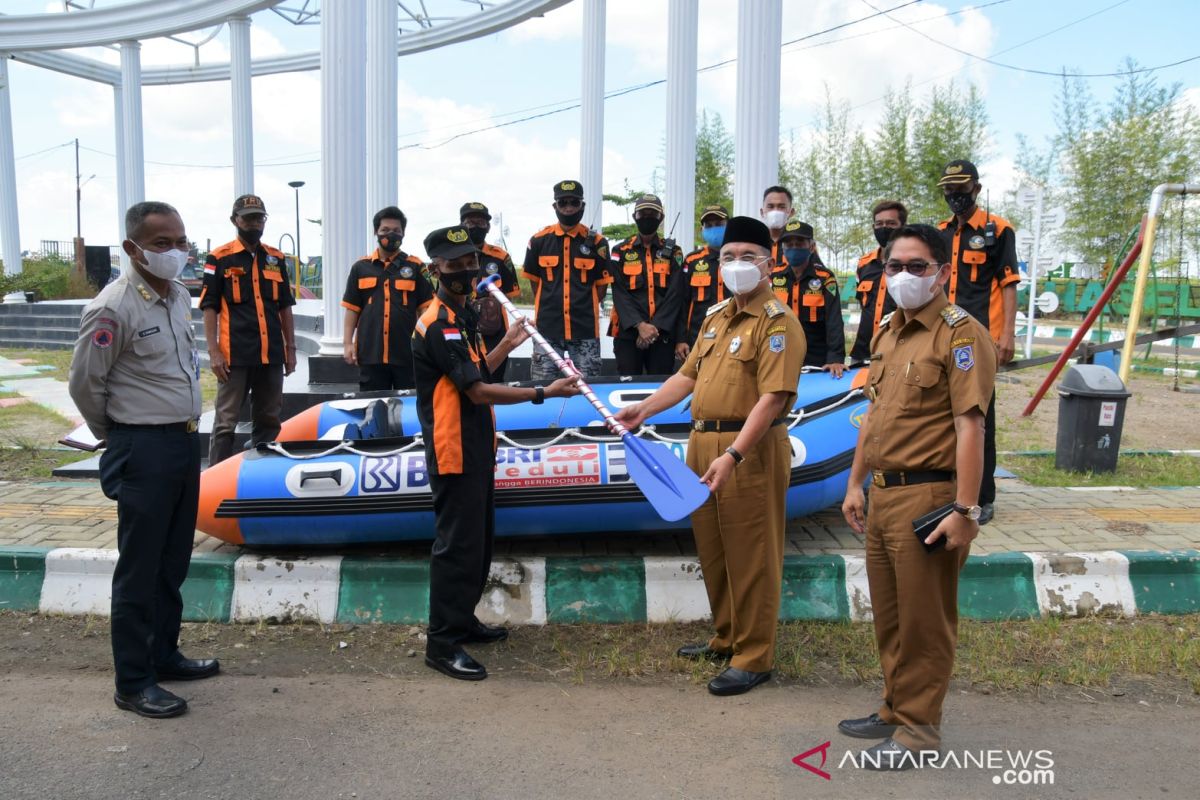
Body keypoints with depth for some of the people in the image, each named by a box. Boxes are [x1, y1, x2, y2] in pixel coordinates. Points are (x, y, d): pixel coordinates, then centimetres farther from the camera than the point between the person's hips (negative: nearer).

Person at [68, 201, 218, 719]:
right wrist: (116, 434, 2)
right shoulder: (113, 308, -18)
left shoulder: (180, 296, 8)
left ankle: (163, 655, 31)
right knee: (140, 569, 1)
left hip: (186, 440, 8)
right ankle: (133, 682, 13)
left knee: (173, 561, 17)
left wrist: (183, 423, 16)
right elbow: (84, 384, -11)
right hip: (144, 450, -8)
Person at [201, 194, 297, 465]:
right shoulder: (219, 258, 1)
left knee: (269, 421, 11)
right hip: (235, 355, -4)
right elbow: (209, 307, -2)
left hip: (272, 354, 5)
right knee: (226, 422, -1)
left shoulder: (276, 258, 14)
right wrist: (213, 352, -9)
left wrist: (291, 348, 13)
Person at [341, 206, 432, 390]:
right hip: (370, 352, 1)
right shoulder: (360, 267, 8)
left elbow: (425, 309, 3)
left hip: (407, 352, -1)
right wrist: (347, 343, 2)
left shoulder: (415, 267, 4)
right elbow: (352, 309, 9)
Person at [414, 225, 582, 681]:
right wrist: (544, 393, -23)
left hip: (478, 446, 10)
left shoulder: (463, 316, 13)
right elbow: (478, 392, -22)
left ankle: (462, 619, 33)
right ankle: (442, 644, 6)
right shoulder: (439, 325, -19)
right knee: (457, 544, -4)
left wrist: (507, 345, 15)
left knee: (478, 538, 18)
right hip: (454, 451, -10)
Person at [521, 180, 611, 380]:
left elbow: (601, 285, 8)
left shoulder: (596, 242, 2)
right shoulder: (539, 240, 4)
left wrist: (584, 310, 8)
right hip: (547, 328, 0)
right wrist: (549, 309, 12)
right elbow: (535, 281, 13)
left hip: (585, 329, 0)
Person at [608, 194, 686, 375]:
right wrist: (639, 325, -15)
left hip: (663, 334, 1)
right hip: (627, 333, -1)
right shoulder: (621, 251, 8)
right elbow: (620, 294, -2)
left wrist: (655, 327, -11)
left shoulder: (673, 252, 9)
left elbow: (675, 295, 0)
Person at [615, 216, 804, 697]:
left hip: (750, 450, -8)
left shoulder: (778, 323, -11)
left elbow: (772, 398, -20)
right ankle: (726, 638, 34)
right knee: (712, 549, 17)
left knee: (750, 556, 1)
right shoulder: (716, 317, 16)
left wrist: (733, 455, -28)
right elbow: (689, 375, 21)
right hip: (703, 444, 9)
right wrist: (644, 409, 10)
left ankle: (754, 658, 14)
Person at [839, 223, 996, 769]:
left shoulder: (960, 334, -11)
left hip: (927, 496, -8)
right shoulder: (888, 332, 14)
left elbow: (970, 427, -17)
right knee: (888, 614, 17)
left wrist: (965, 510, -21)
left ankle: (919, 726, 18)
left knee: (925, 620, 4)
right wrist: (855, 484, 18)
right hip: (882, 495, 8)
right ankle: (895, 710, 32)